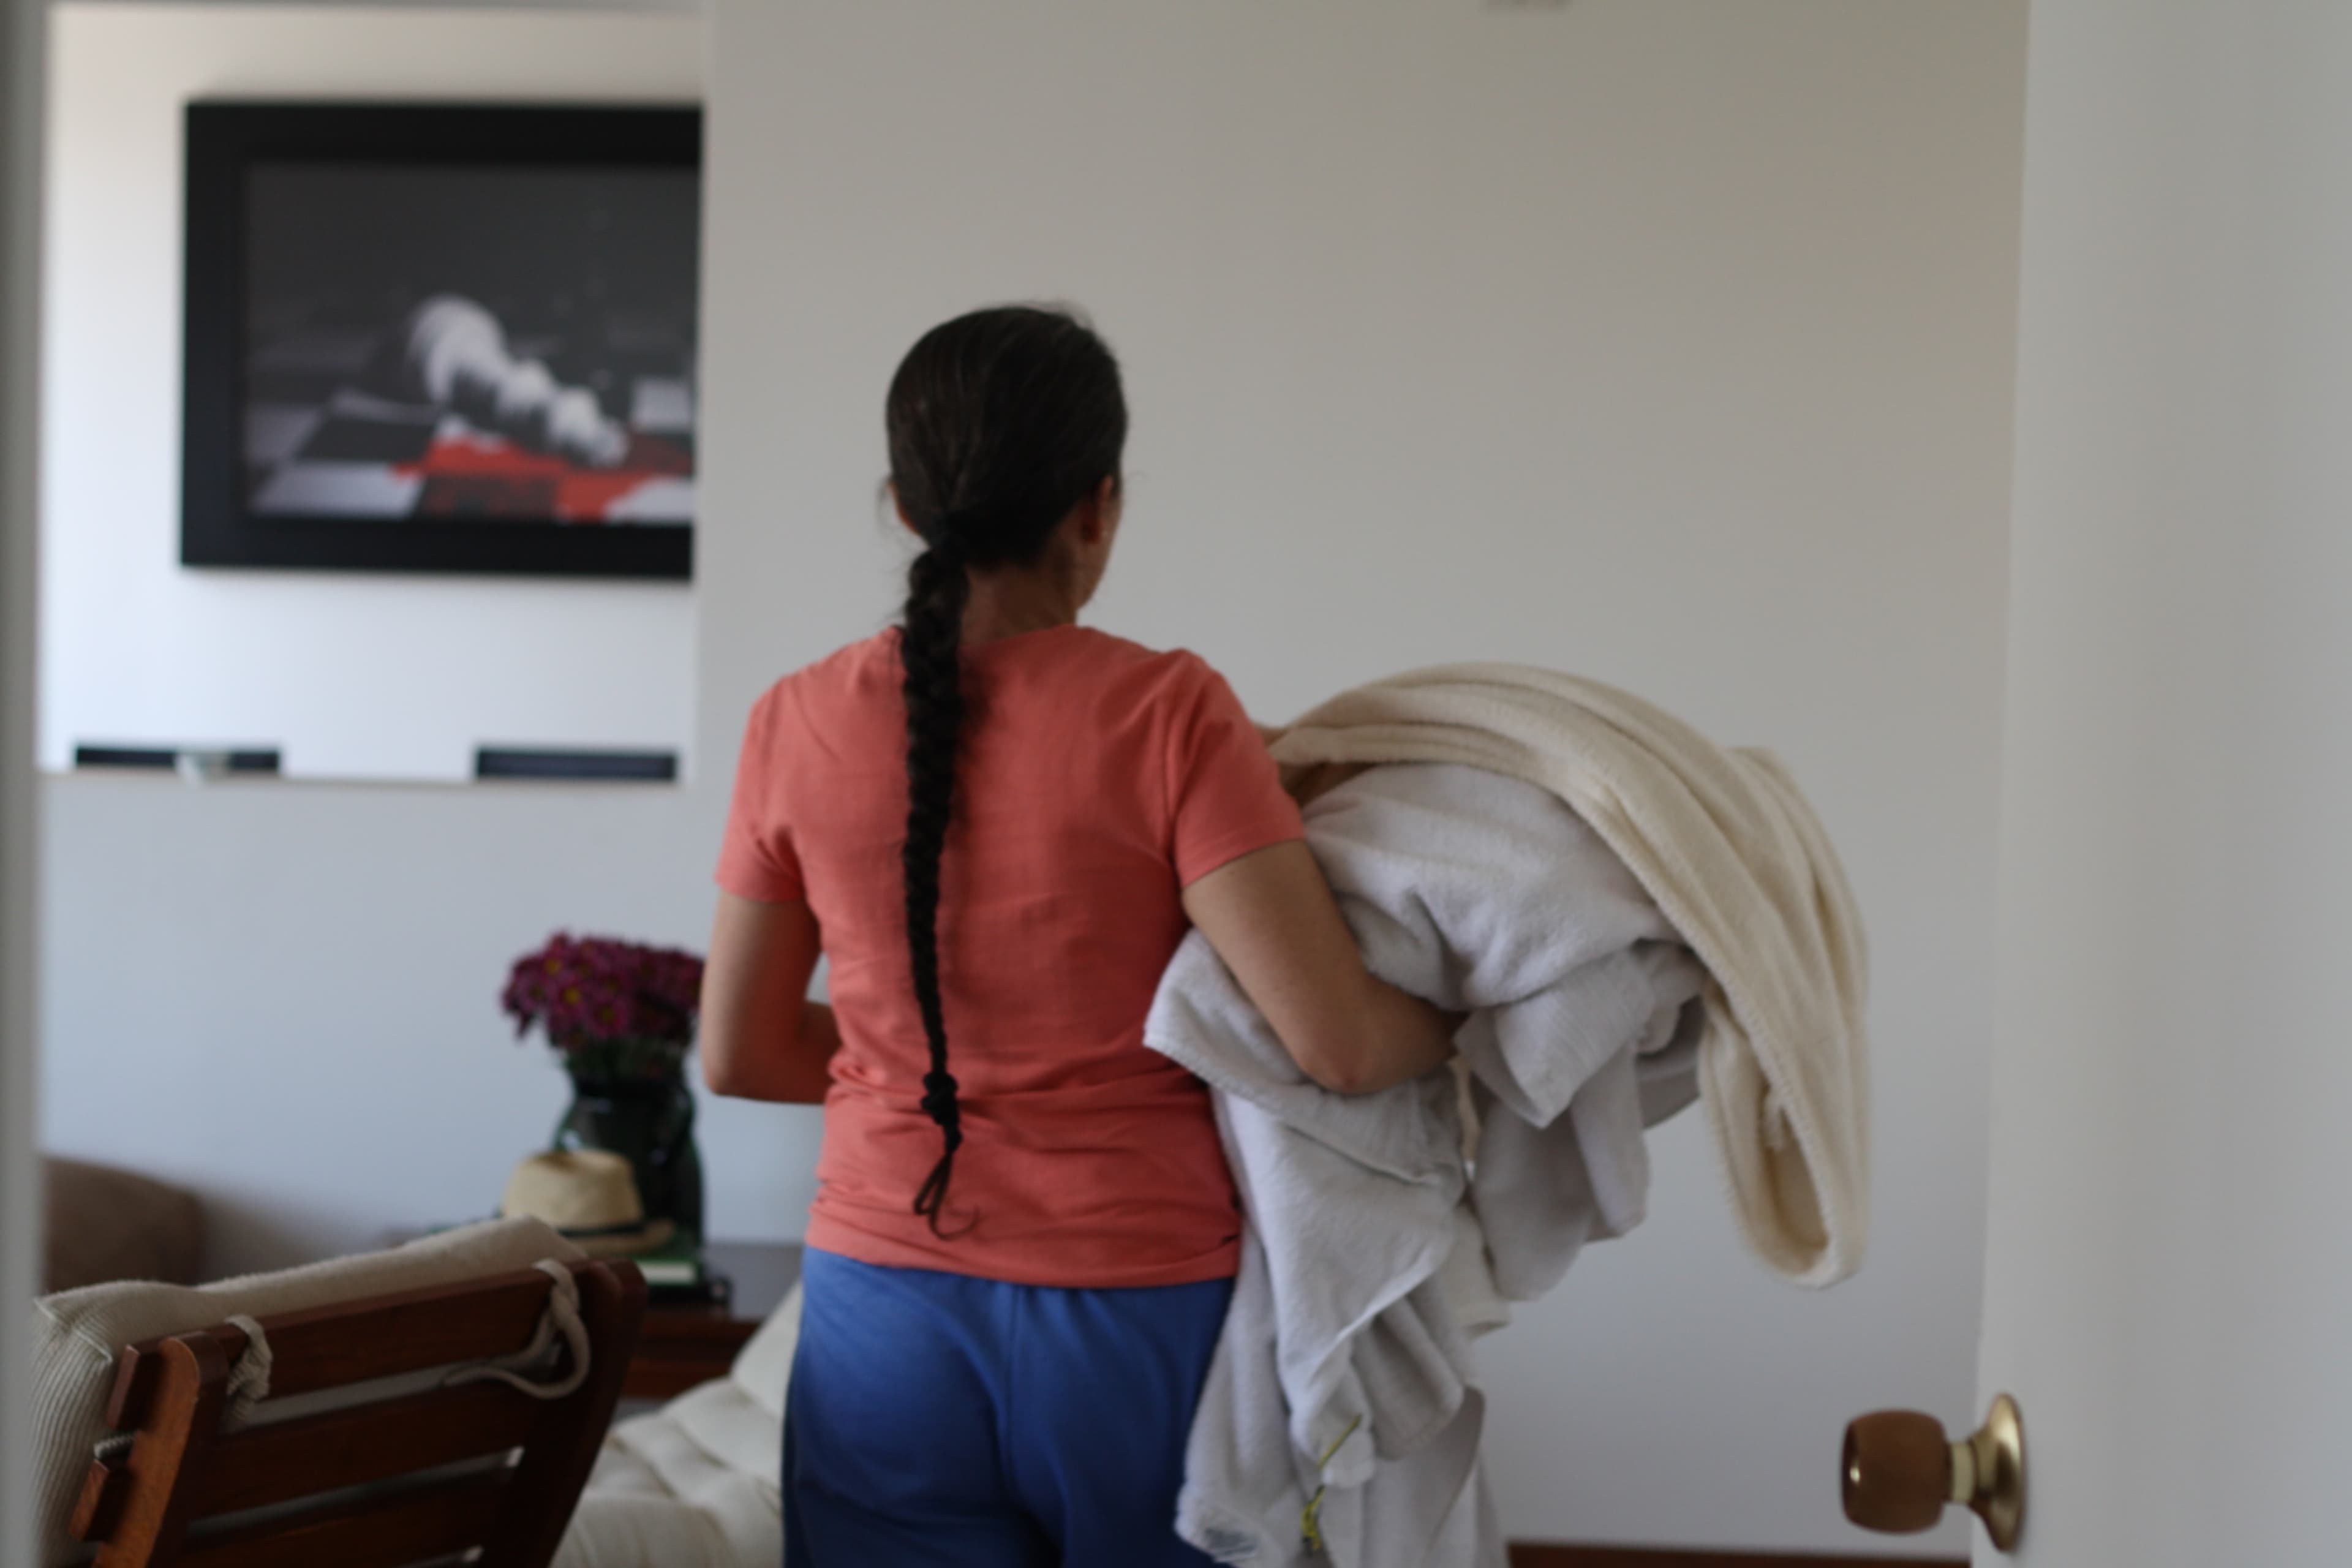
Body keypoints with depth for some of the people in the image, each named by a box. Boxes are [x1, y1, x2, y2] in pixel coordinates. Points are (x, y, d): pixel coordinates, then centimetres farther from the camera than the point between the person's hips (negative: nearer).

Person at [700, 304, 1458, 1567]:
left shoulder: (799, 724, -3)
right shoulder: (1166, 715, -13)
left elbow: (738, 1054, 7)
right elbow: (1337, 1046, -18)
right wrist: (1475, 1011, 1)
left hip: (886, 1312, 3)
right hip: (1140, 1318, -2)